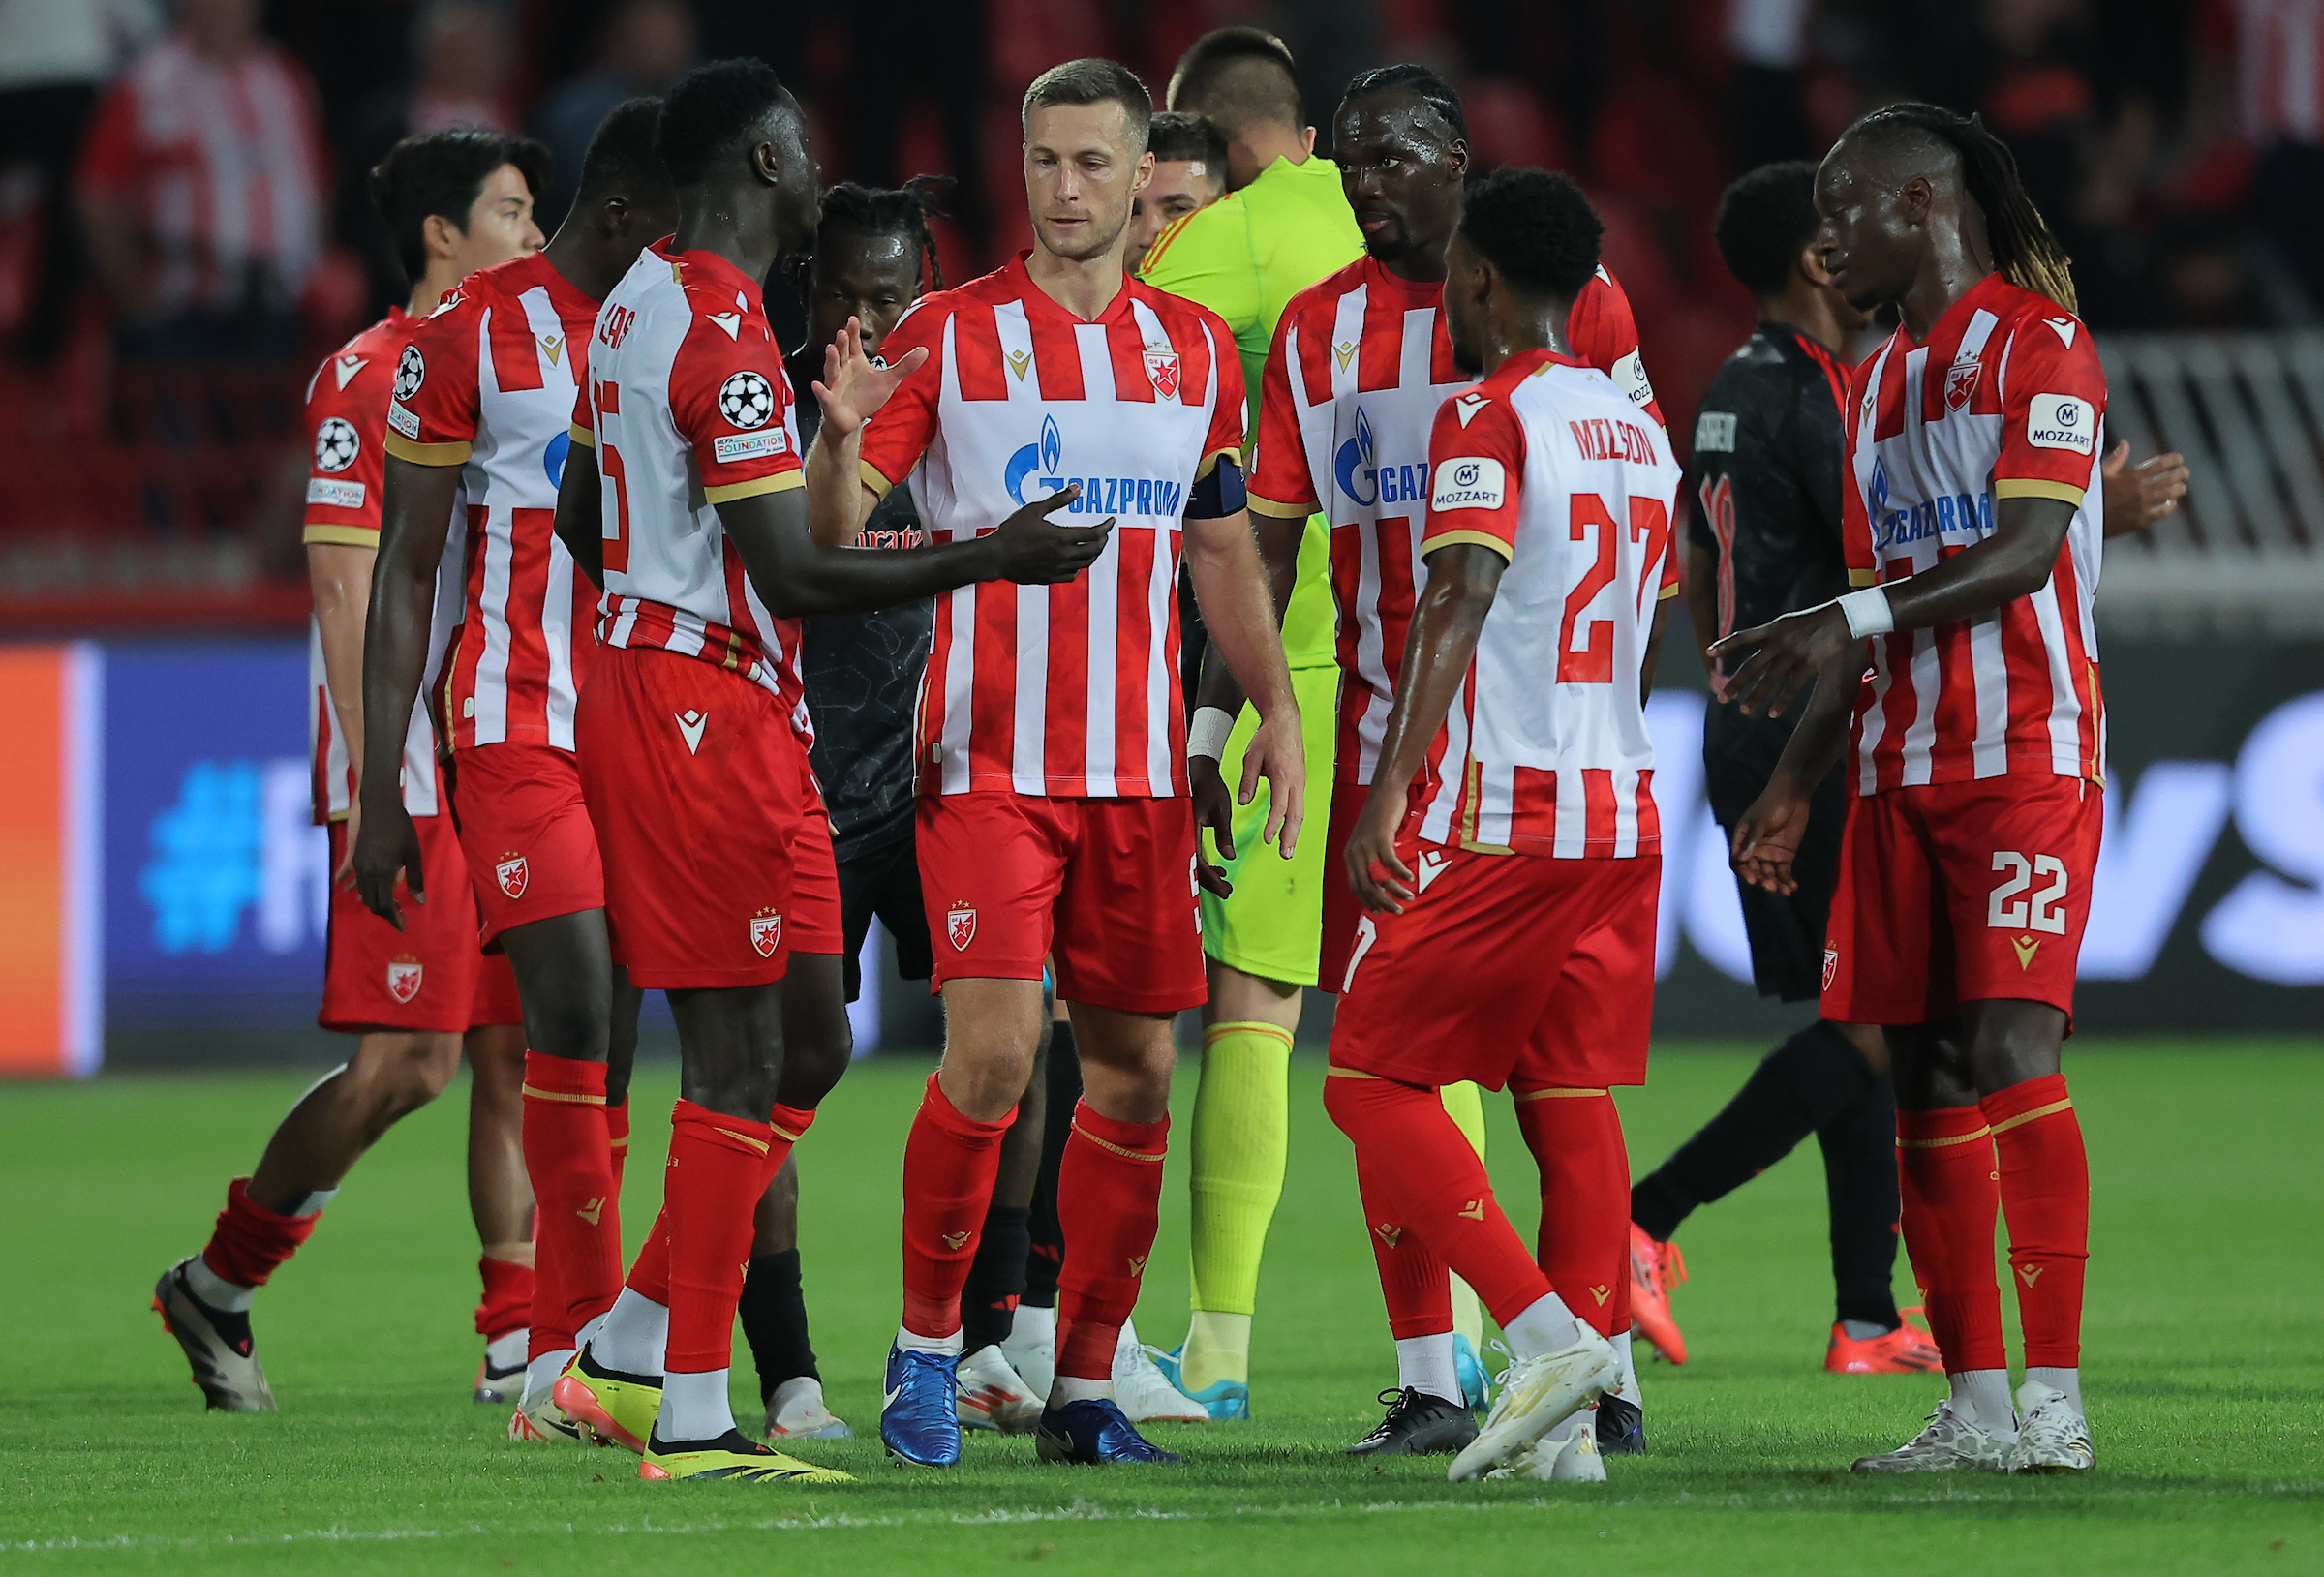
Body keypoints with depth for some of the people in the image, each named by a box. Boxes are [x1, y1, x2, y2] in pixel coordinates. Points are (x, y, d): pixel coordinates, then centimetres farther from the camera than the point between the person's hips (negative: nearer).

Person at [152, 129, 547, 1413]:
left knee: (517, 1048, 4)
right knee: (404, 1062, -8)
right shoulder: (368, 380, -8)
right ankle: (216, 1286, 7)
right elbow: (346, 590, -12)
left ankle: (518, 1338, 6)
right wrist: (372, 786, -18)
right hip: (410, 777, -7)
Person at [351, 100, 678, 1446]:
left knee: (611, 1040, 1)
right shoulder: (474, 335, -2)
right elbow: (406, 572, 0)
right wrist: (380, 790, -5)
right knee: (574, 1008, -16)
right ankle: (596, 1340, -15)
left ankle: (559, 1362, 4)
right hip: (519, 731, -5)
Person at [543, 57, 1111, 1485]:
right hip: (710, 712, -10)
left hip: (648, 682, 10)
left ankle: (624, 1362, 15)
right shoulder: (725, 332, -17)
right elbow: (795, 575, -21)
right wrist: (989, 557, -17)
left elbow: (585, 518, 25)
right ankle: (690, 1420, -4)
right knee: (742, 1058, -6)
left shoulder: (643, 302, 14)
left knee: (804, 1046, 13)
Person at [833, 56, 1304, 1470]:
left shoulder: (1196, 348, 11)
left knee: (1133, 1068, 3)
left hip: (1140, 764, 4)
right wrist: (840, 437, -27)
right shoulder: (951, 334, -1)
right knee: (994, 1049, -15)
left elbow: (1223, 554, 18)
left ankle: (1087, 1390, 11)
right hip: (988, 757, -4)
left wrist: (1278, 709, 8)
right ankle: (926, 1344, 2)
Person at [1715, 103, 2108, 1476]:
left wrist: (1853, 623, -27)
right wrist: (1796, 783, 18)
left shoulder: (2040, 344, -5)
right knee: (1926, 1074, 3)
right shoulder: (1881, 382, 20)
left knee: (2009, 1049, -16)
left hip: (2026, 756, -8)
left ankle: (2056, 1395, -17)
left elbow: (2024, 550, -17)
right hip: (1903, 769, 8)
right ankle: (1976, 1404, 4)